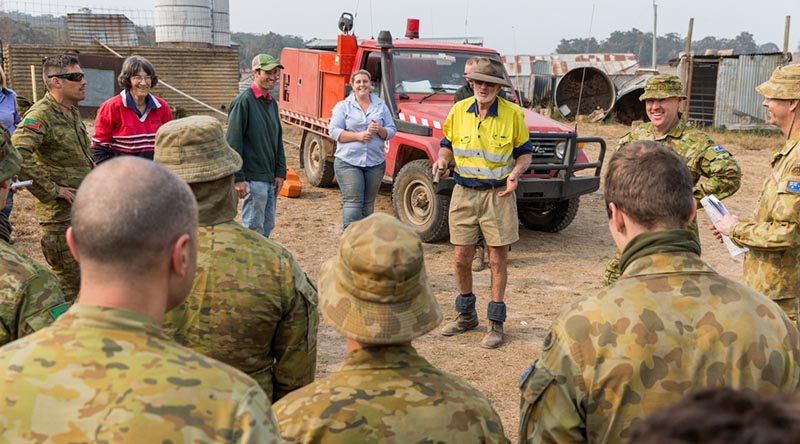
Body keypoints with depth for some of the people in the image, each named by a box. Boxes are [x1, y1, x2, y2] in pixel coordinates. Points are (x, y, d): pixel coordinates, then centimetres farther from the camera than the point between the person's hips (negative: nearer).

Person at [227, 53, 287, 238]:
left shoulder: (272, 103, 13)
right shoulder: (244, 101, -12)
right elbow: (233, 142, -16)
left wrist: (280, 173, 9)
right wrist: (238, 178, -19)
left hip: (271, 178, 8)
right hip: (253, 179, -8)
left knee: (267, 226, 14)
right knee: (254, 229, -2)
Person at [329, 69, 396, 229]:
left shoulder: (381, 106, 11)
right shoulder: (343, 106, 4)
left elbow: (392, 131, 10)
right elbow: (334, 132, -5)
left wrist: (380, 130, -13)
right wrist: (358, 135, -17)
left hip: (375, 162, 3)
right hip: (348, 162, -3)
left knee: (368, 204, 10)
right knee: (353, 202, -11)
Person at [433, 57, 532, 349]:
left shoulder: (513, 114, -5)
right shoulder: (459, 111, 2)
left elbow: (525, 152, 2)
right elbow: (448, 144, 13)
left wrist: (515, 173, -17)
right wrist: (442, 160, -9)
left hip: (498, 194, -3)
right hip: (464, 193, 3)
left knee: (497, 260, 2)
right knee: (461, 257, 7)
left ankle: (496, 324, 13)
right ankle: (466, 315, 27)